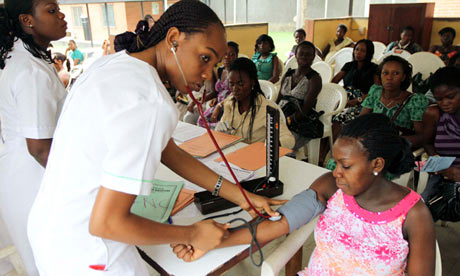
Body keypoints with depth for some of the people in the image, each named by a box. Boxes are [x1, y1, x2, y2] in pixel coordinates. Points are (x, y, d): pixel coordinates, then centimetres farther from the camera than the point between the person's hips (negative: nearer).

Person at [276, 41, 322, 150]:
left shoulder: (314, 78, -2)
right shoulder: (288, 75, 17)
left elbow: (305, 109, -13)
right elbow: (278, 100, 14)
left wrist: (288, 120, -22)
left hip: (301, 123, -5)